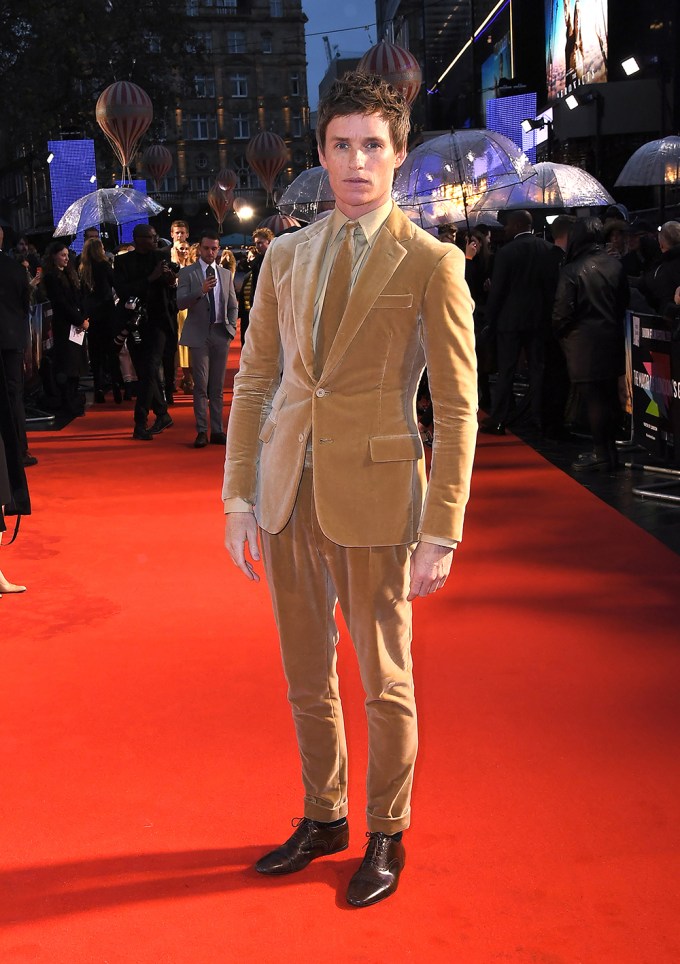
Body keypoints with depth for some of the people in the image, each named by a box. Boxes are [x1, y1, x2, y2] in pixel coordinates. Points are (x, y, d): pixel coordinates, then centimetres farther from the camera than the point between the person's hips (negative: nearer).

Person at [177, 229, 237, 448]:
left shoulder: (225, 274, 14)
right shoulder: (187, 273, 2)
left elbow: (233, 305, 20)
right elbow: (180, 303, -9)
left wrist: (231, 326, 4)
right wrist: (201, 291, -23)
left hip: (221, 334, 3)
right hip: (199, 335, -3)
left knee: (218, 386, 6)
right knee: (201, 386, -5)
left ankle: (218, 430, 9)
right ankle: (201, 431, -3)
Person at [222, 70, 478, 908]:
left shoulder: (431, 263, -5)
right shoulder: (285, 256, 9)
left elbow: (457, 407, -7)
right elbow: (254, 379, 10)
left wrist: (442, 532, -12)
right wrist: (238, 498, 4)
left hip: (374, 493, -4)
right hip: (288, 491, 5)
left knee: (384, 681, 9)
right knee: (307, 676, 16)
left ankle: (385, 838, 28)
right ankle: (322, 817, 36)